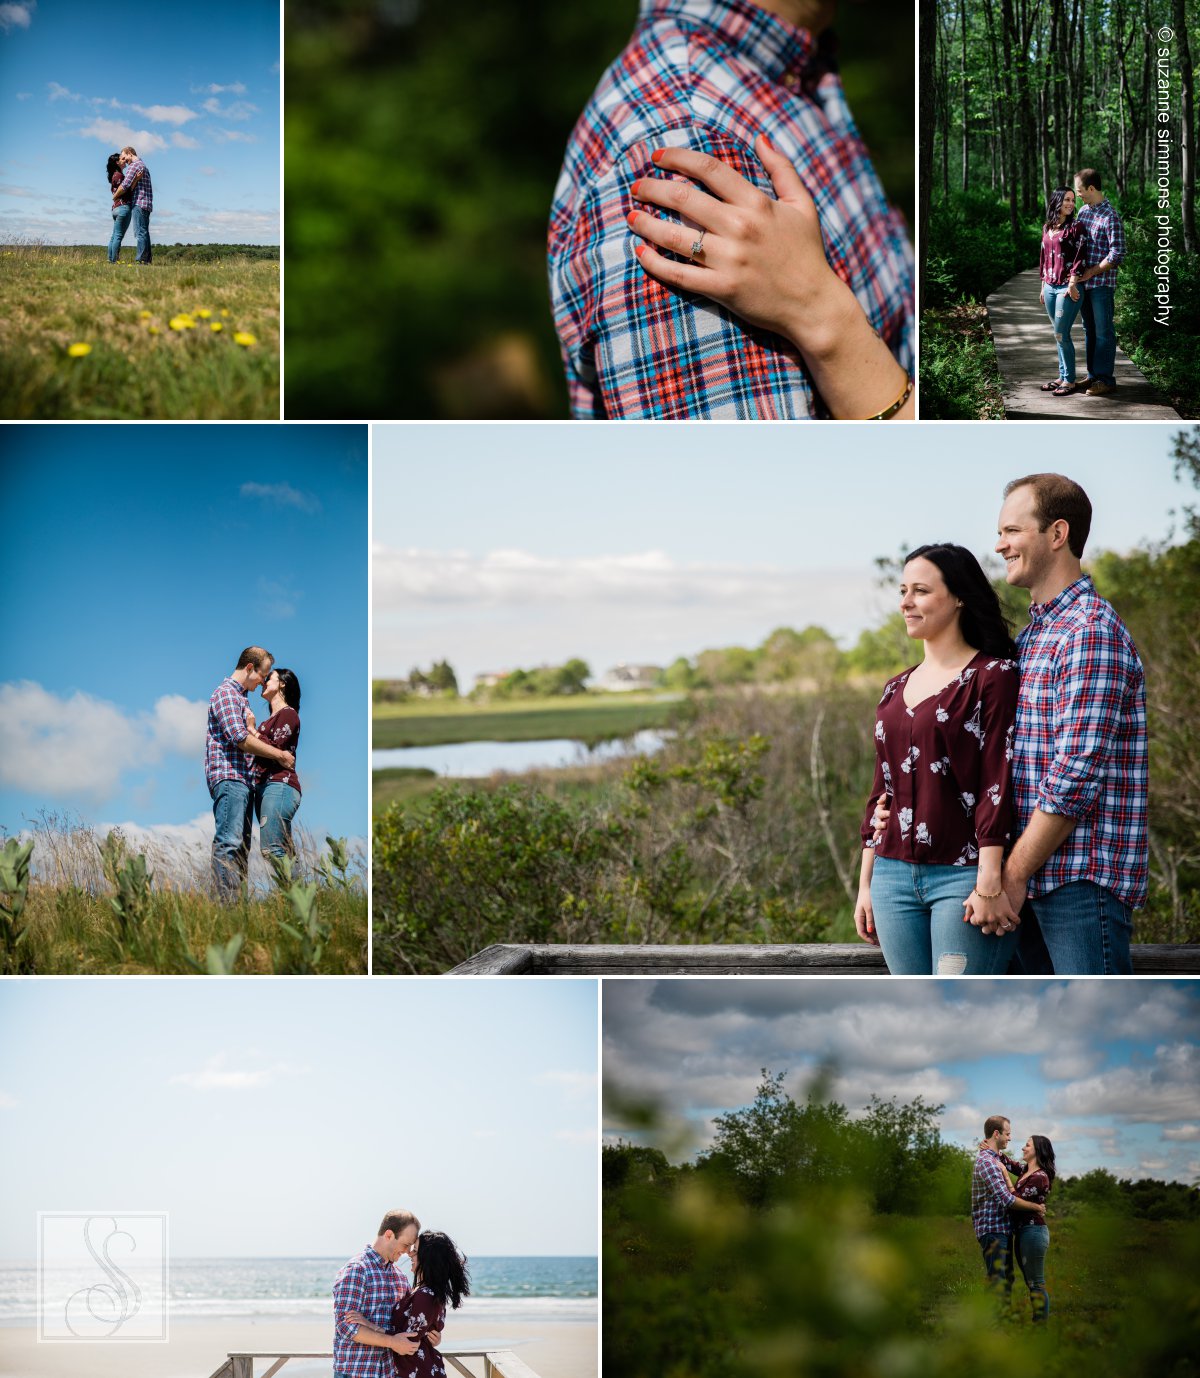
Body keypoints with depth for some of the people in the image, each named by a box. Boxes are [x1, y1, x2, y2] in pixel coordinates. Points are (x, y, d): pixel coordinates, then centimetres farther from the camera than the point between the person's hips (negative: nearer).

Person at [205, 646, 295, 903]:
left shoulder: (240, 696, 23)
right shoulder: (226, 693, -9)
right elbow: (241, 739, -17)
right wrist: (279, 755, -11)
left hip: (241, 778, 11)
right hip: (228, 776, -11)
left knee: (241, 844, 9)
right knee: (228, 843, -15)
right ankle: (226, 901, -19)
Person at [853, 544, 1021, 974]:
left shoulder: (992, 676, -4)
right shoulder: (896, 689, 16)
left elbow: (998, 782, -11)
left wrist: (989, 884, -18)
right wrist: (865, 884, 18)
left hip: (963, 874, -7)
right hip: (894, 875, 7)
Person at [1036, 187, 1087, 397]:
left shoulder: (1075, 227, -6)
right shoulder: (1047, 228, 12)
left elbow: (1080, 256, -11)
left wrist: (1072, 284, -17)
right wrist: (1043, 285, 18)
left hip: (1068, 287, -6)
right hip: (1050, 287, 6)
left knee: (1061, 334, -7)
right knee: (1059, 335, 10)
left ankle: (1069, 380, 1)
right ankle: (1062, 376, 17)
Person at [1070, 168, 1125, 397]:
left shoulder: (1110, 216, -13)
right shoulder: (1083, 211, 10)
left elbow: (1117, 254, -16)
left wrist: (1092, 272, -14)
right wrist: (1075, 271, 3)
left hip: (1102, 282, -7)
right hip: (1083, 282, 7)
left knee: (1103, 332, -1)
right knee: (1089, 330, 13)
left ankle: (1105, 379, 4)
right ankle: (1093, 375, 22)